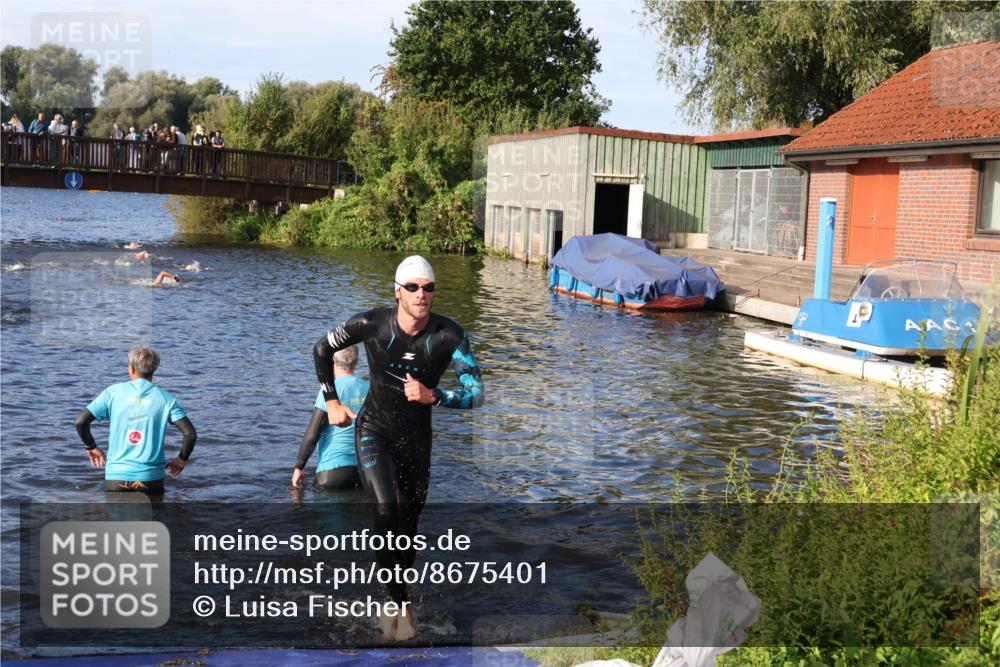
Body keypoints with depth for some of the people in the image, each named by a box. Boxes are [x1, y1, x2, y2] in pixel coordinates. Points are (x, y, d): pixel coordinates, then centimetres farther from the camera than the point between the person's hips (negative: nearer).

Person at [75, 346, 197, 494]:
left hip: (116, 476, 1)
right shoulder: (164, 398, 0)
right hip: (151, 477, 0)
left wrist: (91, 447, 14)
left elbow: (80, 422, -3)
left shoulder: (113, 392, 1)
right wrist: (182, 459, 9)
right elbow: (190, 433, -8)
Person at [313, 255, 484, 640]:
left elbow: (476, 395, -17)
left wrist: (432, 396, -32)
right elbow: (321, 349, 1)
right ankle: (401, 605, -8)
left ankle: (393, 605, 29)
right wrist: (332, 402, 1)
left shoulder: (450, 336, -17)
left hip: (417, 438, 2)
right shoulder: (372, 324, -17)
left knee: (408, 526, 9)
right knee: (387, 512, -22)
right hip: (374, 431, -2)